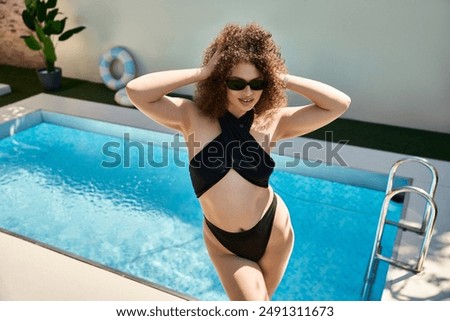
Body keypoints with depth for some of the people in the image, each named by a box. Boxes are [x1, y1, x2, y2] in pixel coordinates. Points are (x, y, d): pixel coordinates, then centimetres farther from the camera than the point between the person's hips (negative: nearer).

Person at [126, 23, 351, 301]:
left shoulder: (273, 121, -12)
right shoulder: (193, 118, -15)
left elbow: (339, 104, -15)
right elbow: (136, 91, -26)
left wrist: (281, 77, -19)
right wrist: (202, 72, -26)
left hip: (273, 232, 2)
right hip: (224, 246, -2)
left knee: (262, 298, 25)